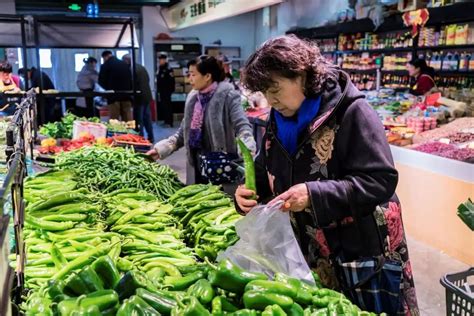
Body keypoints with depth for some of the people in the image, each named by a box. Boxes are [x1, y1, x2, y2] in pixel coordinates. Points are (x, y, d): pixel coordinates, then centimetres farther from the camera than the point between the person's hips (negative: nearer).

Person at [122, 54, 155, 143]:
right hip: (147, 96, 9)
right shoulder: (141, 67, 11)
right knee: (147, 118, 14)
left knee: (139, 120, -2)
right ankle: (150, 138, 20)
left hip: (139, 97, -9)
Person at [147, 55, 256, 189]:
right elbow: (184, 132, 16)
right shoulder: (192, 97, 8)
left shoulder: (227, 95, -11)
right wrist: (160, 149, 7)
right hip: (198, 168, 6)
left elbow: (242, 126, -21)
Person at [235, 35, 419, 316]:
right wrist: (248, 189, -9)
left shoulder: (351, 112, -18)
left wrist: (314, 195, -31)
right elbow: (266, 170, 14)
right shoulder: (278, 119, 4)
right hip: (307, 250, 6)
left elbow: (380, 180, -23)